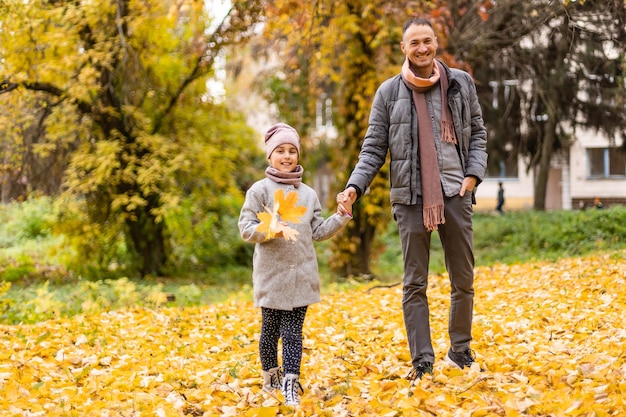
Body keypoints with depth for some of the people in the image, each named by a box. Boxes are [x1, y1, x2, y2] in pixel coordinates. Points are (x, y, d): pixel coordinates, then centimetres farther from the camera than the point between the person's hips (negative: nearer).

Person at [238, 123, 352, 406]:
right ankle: (271, 376, 24)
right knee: (271, 329, 8)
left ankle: (291, 382, -2)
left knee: (293, 332, 0)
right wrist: (270, 230, -22)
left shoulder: (308, 194, 12)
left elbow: (318, 232, 13)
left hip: (302, 275, 2)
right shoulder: (259, 190, 0)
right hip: (271, 275, -2)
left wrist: (341, 217, 1)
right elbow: (246, 228, -5)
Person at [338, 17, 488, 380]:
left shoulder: (461, 83, 6)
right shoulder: (389, 92, 2)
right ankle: (422, 361, 4)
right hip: (411, 198, -1)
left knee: (464, 279, 9)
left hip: (455, 194, 2)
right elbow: (374, 148, 3)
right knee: (415, 284, 0)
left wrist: (475, 173, -3)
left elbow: (478, 134, 13)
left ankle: (461, 350, 25)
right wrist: (356, 185, -12)